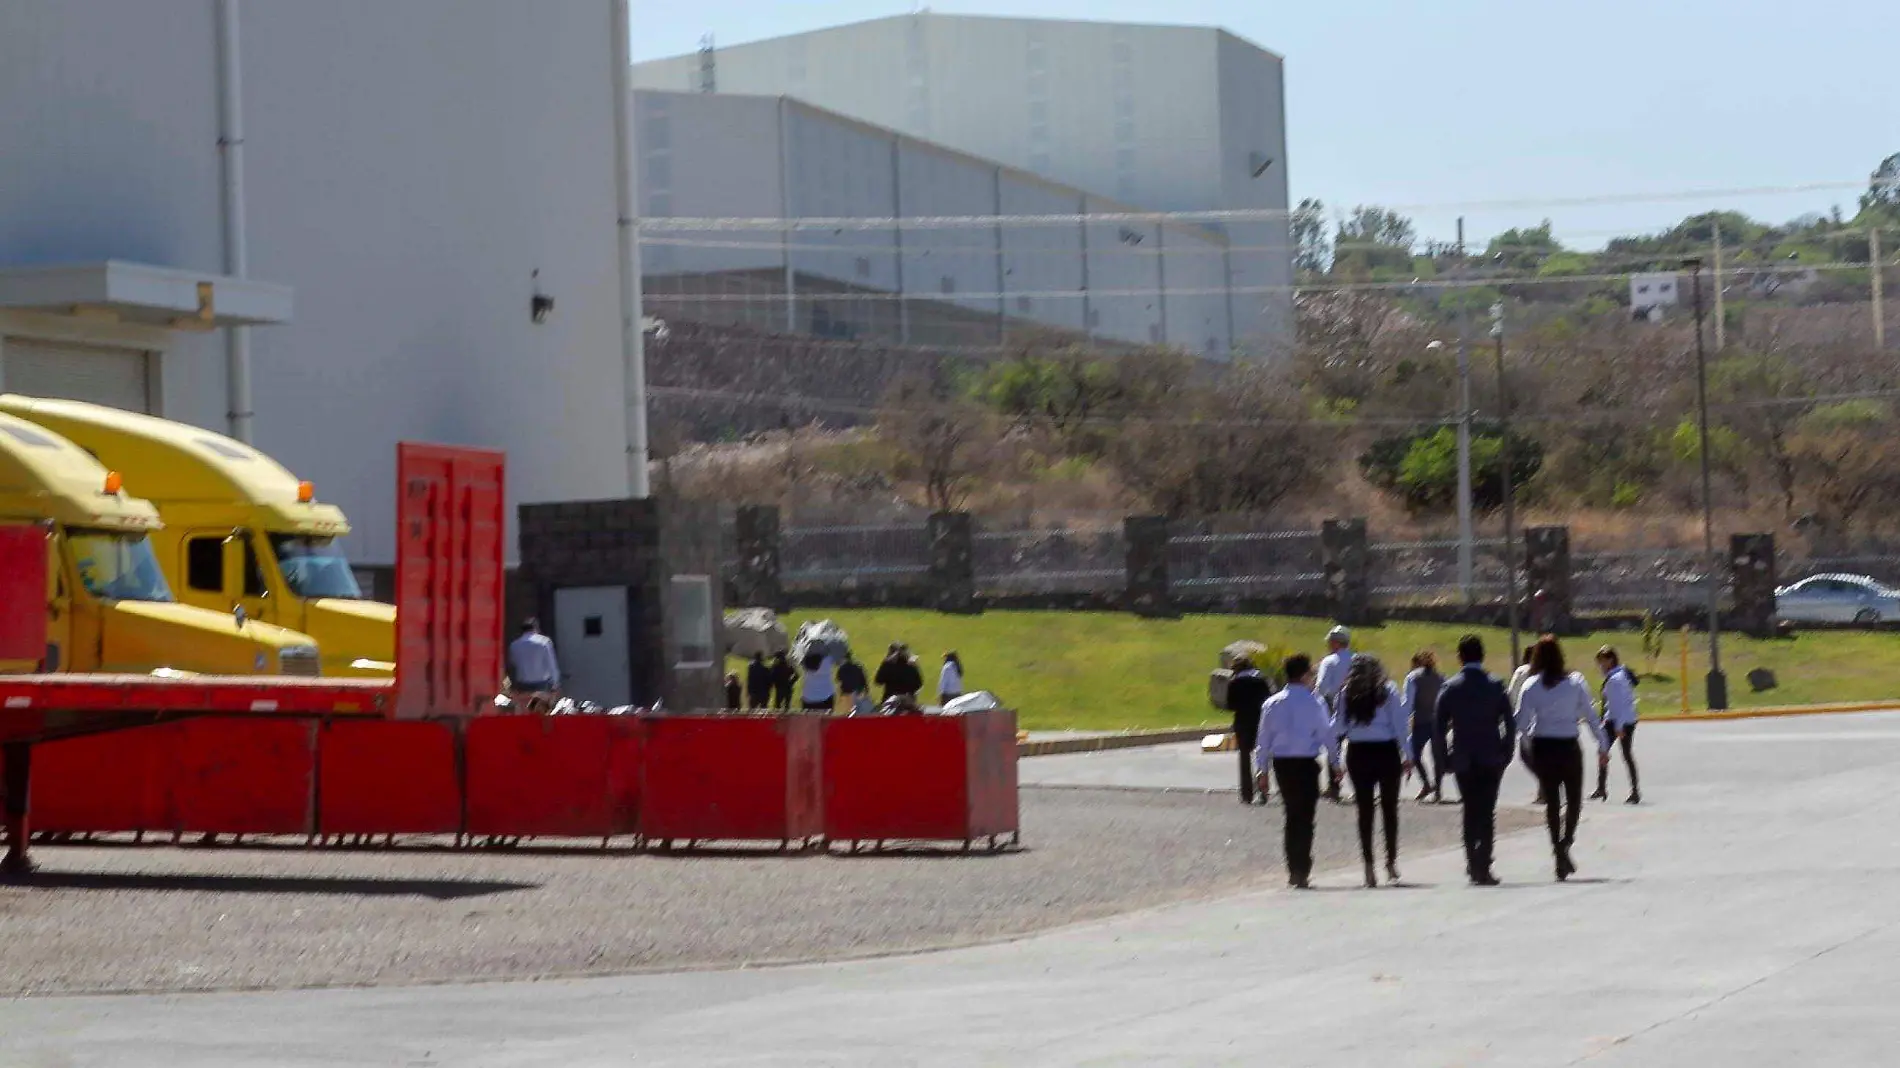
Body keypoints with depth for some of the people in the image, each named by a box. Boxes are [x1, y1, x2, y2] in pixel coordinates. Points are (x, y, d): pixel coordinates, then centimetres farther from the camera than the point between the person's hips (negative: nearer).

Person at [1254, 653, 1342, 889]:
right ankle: (1301, 872, -6)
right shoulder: (1314, 702, -8)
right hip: (1306, 763, -5)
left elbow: (1264, 737, 7)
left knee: (1293, 815, 17)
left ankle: (1294, 870, 19)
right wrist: (1335, 763, 8)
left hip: (1281, 763, 5)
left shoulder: (1272, 703, 5)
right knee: (1305, 817, 0)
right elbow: (1327, 734, -3)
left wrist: (1262, 769, 14)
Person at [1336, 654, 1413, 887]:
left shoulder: (1347, 693, 1)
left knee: (1365, 810, 4)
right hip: (1386, 752, -1)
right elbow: (1399, 724, -3)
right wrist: (1407, 755, 1)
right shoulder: (1388, 690, -2)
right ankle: (1391, 863, 9)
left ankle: (1369, 868, -2)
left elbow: (1339, 726, 1)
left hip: (1358, 754, 1)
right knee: (1390, 808, 10)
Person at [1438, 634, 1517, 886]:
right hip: (1491, 760, -1)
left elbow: (1440, 725, -2)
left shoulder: (1450, 688, -2)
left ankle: (1473, 863, 13)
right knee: (1486, 813, 0)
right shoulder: (1496, 686, -3)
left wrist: (1446, 757, 5)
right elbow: (1510, 723, -4)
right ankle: (1482, 867, -11)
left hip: (1462, 761, 1)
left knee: (1470, 811, 15)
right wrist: (1506, 753, 5)